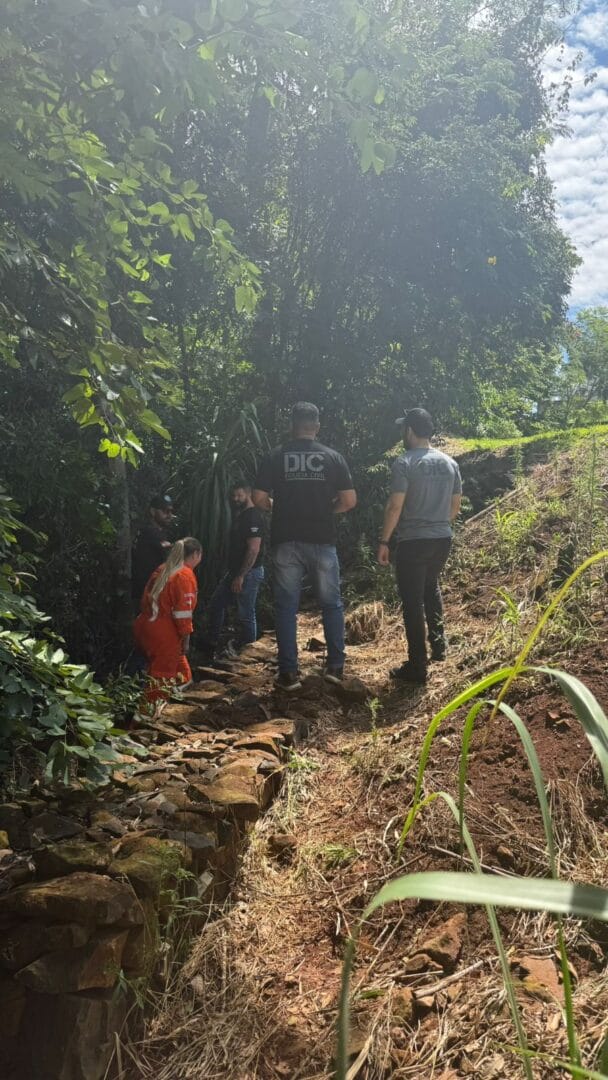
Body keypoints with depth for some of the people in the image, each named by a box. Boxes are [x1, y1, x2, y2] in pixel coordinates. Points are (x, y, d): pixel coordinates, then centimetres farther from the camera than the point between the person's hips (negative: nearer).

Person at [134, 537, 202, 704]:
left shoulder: (162, 570, 12)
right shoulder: (185, 575, -14)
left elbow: (148, 599, 15)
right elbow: (183, 610, -17)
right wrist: (186, 639, -10)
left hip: (146, 627, 9)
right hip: (163, 635, -9)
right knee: (162, 677, 1)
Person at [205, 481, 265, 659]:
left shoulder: (253, 517, -15)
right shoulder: (240, 516, 15)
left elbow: (254, 549, -22)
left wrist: (240, 576, -23)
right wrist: (234, 574, 19)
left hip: (249, 573, -11)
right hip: (235, 571, 11)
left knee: (246, 615, -3)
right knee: (216, 604, 15)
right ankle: (211, 646, 25)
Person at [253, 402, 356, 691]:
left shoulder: (275, 456, 1)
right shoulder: (333, 457, 1)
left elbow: (259, 498, -3)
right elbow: (349, 500, -1)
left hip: (286, 542, 0)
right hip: (322, 541, 0)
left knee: (286, 606, 6)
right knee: (332, 604, 14)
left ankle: (288, 673, 6)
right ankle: (335, 666, 16)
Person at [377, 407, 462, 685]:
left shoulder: (404, 463, -12)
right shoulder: (449, 463, 7)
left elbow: (395, 506, -16)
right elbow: (455, 505, 13)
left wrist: (384, 541, -8)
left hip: (413, 542, -6)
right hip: (443, 539, 6)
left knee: (412, 602, 1)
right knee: (431, 587, 29)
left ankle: (417, 667, 6)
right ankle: (438, 644, 28)